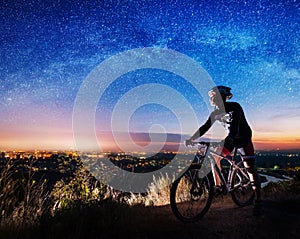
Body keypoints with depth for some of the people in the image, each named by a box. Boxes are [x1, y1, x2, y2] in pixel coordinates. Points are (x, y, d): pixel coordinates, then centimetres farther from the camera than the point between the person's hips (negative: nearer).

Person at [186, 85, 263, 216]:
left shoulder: (235, 107, -22)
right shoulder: (215, 113, -2)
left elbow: (234, 126, -35)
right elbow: (205, 127, -4)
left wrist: (226, 141, -50)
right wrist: (192, 139, -14)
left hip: (243, 138, -6)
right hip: (231, 138, 6)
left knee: (250, 169, -11)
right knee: (214, 156, -4)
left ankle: (258, 201, -3)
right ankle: (217, 187, 9)